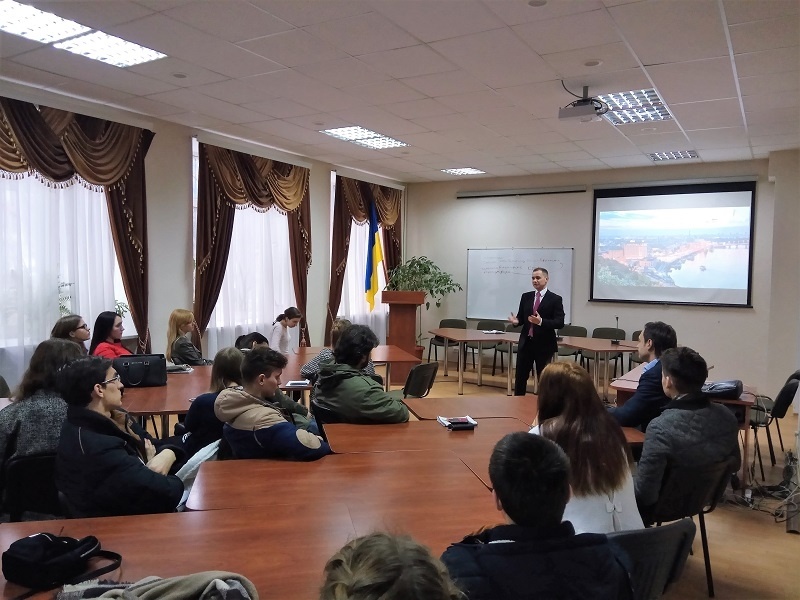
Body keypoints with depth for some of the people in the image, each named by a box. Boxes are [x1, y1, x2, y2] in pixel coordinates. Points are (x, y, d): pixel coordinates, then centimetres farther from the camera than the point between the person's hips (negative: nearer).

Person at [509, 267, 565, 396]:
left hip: (544, 345, -4)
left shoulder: (555, 299, -6)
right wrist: (516, 321, -12)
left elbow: (560, 323, -13)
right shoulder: (526, 296, 8)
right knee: (520, 376, 9)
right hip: (526, 343, 4)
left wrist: (541, 321, -27)